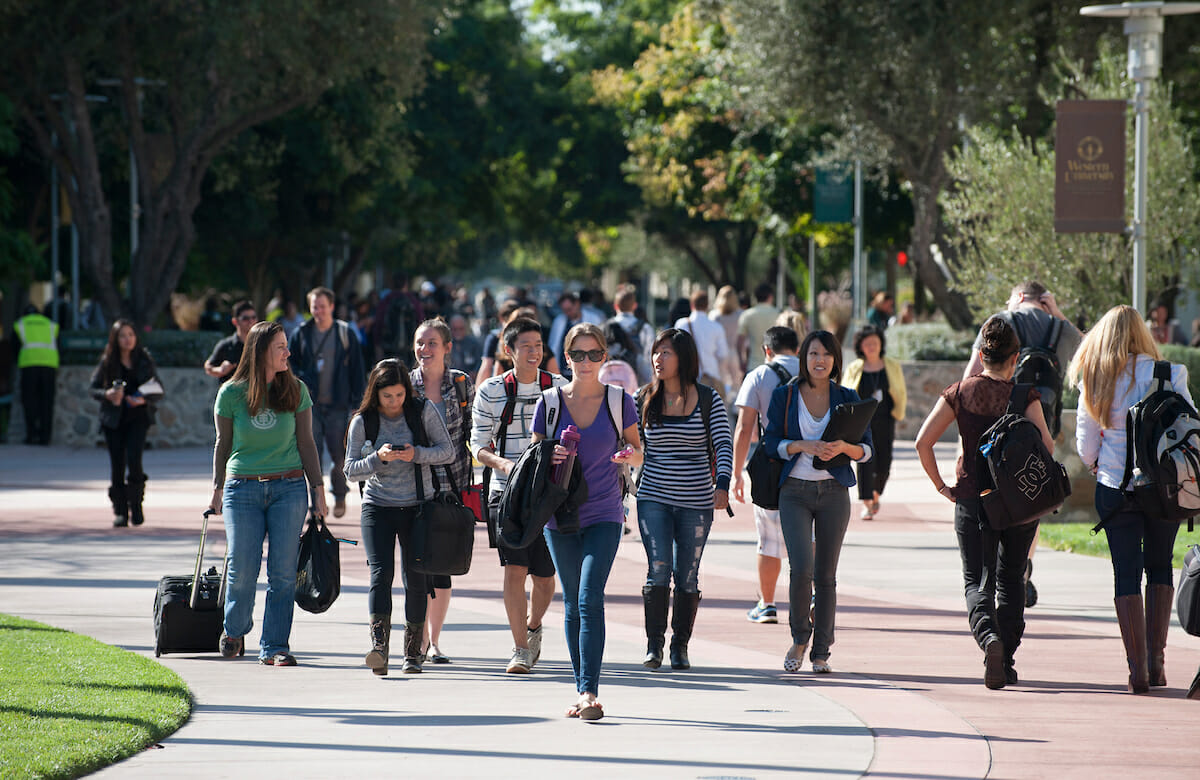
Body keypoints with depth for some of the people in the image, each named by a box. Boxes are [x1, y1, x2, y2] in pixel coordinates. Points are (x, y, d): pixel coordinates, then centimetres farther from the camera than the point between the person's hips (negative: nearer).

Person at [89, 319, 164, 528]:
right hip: (113, 418, 1)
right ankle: (120, 511, 11)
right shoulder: (107, 362, 2)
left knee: (134, 459, -17)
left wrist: (143, 399, -14)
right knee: (117, 465, -1)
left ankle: (136, 506, 1)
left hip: (137, 417, -1)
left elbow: (159, 390, 5)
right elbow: (94, 388, 4)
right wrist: (107, 395, -17)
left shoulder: (144, 360, 3)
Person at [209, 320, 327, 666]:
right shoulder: (231, 393, 0)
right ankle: (234, 631, 24)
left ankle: (274, 647, 3)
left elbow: (306, 443, 8)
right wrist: (217, 488, 11)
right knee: (242, 569, -4)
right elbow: (223, 443, 10)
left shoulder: (296, 391, 4)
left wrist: (317, 488, 5)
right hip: (243, 489, -1)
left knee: (283, 572, -4)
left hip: (289, 487, 1)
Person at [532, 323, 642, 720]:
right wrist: (550, 459, -15)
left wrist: (630, 453, -12)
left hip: (603, 516, -2)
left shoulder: (619, 401, 1)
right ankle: (583, 690, 18)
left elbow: (637, 452, 11)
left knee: (590, 599, -16)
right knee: (572, 603, 8)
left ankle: (589, 693, -19)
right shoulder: (550, 402, 2)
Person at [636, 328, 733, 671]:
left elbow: (723, 445, -5)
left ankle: (680, 646, 14)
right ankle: (654, 645, -5)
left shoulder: (708, 399, 0)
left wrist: (722, 484, -18)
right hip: (653, 498, 0)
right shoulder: (645, 399, 4)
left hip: (696, 502, 0)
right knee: (658, 571, -11)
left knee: (687, 577, 4)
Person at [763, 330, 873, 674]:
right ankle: (799, 637, 8)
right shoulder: (784, 396, 3)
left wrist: (844, 447, -18)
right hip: (795, 492, -1)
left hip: (833, 491, 1)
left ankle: (821, 652, 10)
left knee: (826, 574, 2)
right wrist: (803, 446, -19)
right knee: (801, 568, -15)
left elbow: (866, 449, 4)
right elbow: (772, 442, -2)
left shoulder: (848, 399, 5)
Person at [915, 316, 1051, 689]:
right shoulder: (1024, 395, -3)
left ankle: (989, 635, -26)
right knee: (1011, 579, 16)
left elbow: (923, 441, -5)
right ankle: (1006, 661, 16)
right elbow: (1045, 444, -15)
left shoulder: (961, 392, 1)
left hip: (972, 500, 0)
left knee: (977, 581, 4)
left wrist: (941, 486, 3)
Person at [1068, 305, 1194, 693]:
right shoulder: (1168, 374, -6)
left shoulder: (1094, 382, -3)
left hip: (1115, 487, 0)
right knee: (1160, 566, 16)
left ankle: (1137, 668, -1)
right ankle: (1155, 658, 10)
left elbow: (1085, 442, 4)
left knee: (1126, 573, 5)